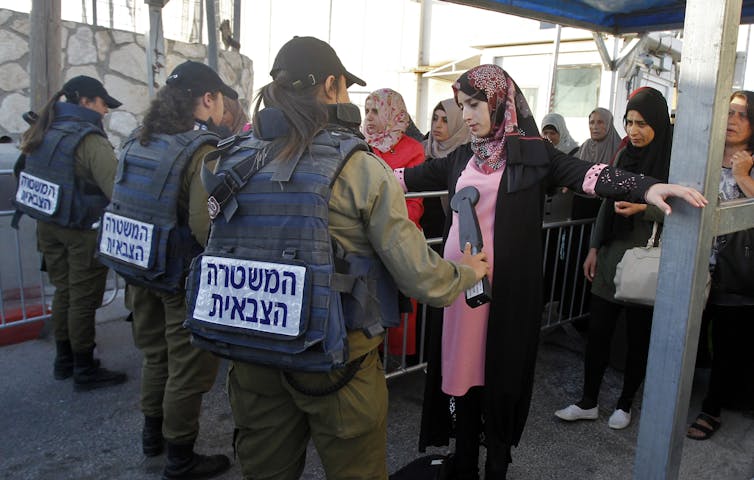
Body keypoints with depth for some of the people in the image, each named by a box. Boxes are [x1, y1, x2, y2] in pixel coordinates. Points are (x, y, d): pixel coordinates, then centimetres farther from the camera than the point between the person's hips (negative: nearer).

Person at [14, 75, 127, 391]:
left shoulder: (44, 131, 6)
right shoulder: (88, 139, -20)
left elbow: (31, 173, 13)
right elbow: (117, 188, -27)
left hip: (48, 225, 8)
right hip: (82, 231, -8)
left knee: (63, 292, 19)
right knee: (83, 299, 3)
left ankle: (64, 361, 32)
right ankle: (85, 371, 14)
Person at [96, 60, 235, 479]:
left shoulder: (138, 141, 3)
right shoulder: (202, 151, -20)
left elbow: (127, 205, 9)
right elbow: (207, 227, -29)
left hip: (139, 271, 8)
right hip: (185, 279, -8)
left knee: (156, 354, 25)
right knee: (189, 368, 8)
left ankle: (152, 433, 44)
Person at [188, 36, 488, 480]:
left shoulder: (237, 160, -1)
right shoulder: (360, 167, -14)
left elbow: (219, 250, 6)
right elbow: (416, 274, -12)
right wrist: (468, 273, 9)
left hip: (251, 357, 5)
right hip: (334, 361, -4)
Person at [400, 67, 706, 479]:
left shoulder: (532, 153, -3)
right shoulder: (463, 157, 11)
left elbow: (585, 174, -14)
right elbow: (418, 176, 19)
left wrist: (647, 188, -28)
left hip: (505, 287, -4)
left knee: (500, 370, 6)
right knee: (461, 365, 10)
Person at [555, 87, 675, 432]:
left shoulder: (672, 161, -9)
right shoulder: (624, 156, 7)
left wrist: (643, 208, -23)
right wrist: (594, 248, 11)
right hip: (612, 256, 5)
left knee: (638, 336, 9)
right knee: (597, 330, 7)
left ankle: (625, 404, 28)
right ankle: (588, 403, 21)